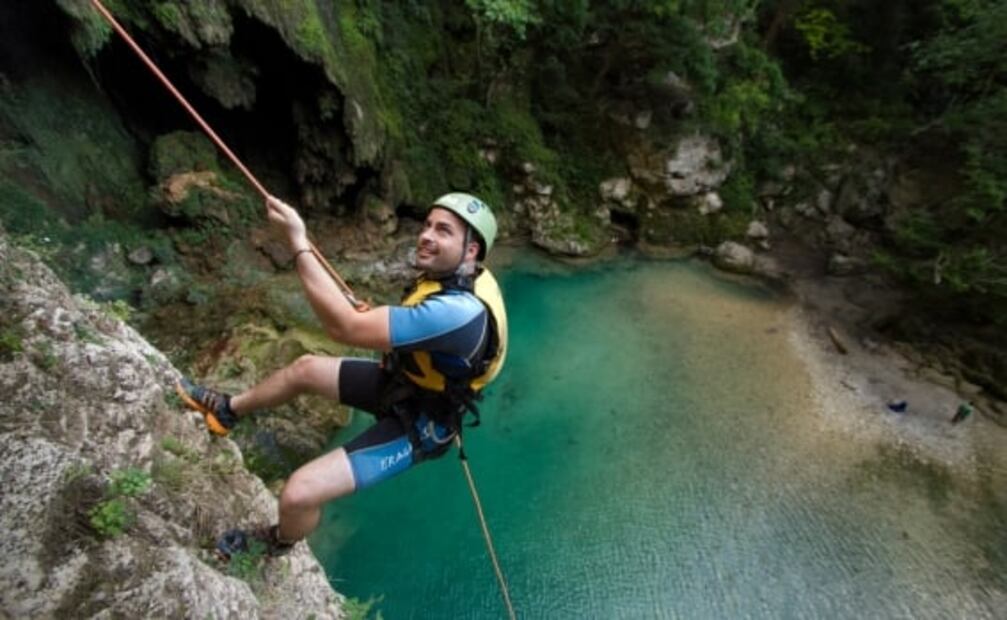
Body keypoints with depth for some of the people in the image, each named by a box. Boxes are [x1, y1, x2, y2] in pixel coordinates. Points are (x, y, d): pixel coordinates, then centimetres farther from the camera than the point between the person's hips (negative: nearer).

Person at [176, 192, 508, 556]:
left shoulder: (459, 310, -38)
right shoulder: (452, 276, -8)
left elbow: (344, 327, -37)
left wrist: (297, 241, -32)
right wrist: (377, 320, 6)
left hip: (416, 422, -9)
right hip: (402, 382, 9)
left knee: (299, 494, -14)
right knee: (306, 367, 18)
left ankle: (279, 542, 25)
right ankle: (228, 410, 47)